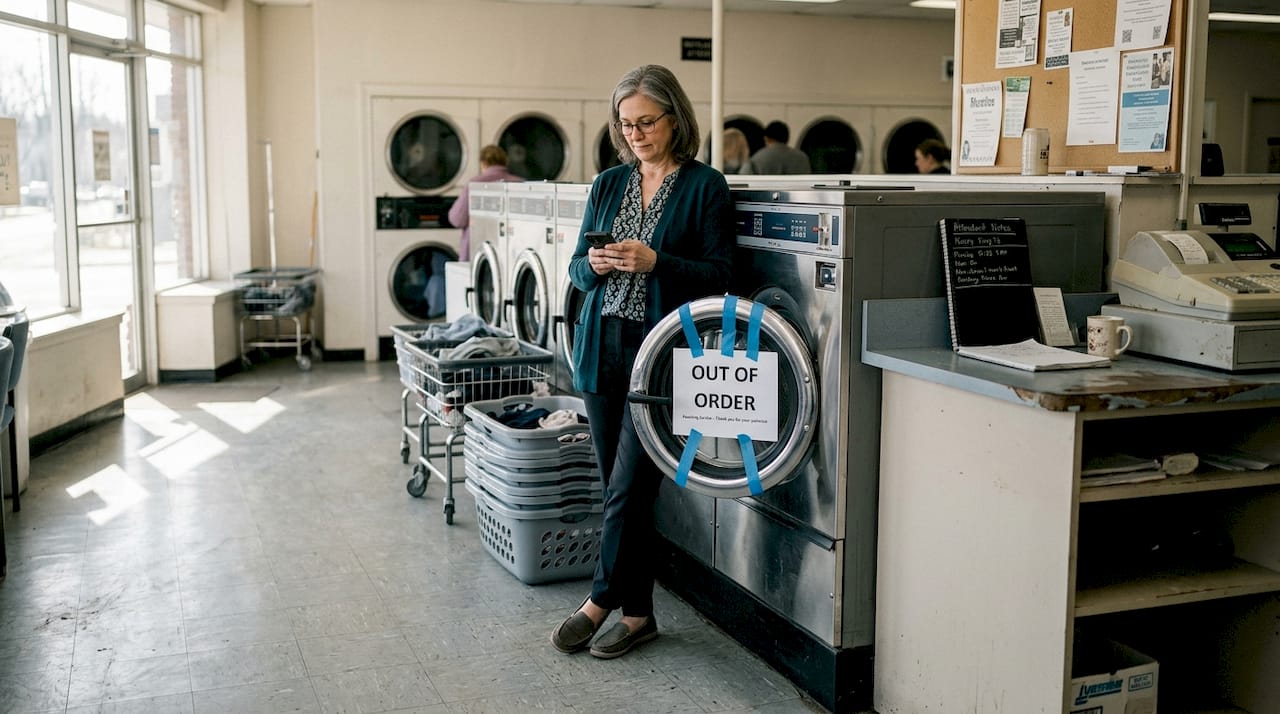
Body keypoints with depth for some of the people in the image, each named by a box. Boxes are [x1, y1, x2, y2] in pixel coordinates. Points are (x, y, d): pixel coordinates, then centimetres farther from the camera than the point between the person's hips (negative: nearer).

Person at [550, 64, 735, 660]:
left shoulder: (705, 186, -2)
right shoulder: (608, 184, 12)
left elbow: (719, 275, -7)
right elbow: (577, 270, 13)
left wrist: (654, 261, -20)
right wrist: (596, 264, -9)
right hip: (602, 346, 6)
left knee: (628, 487, -6)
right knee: (619, 487, 10)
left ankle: (600, 601, 9)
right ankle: (637, 614, 20)